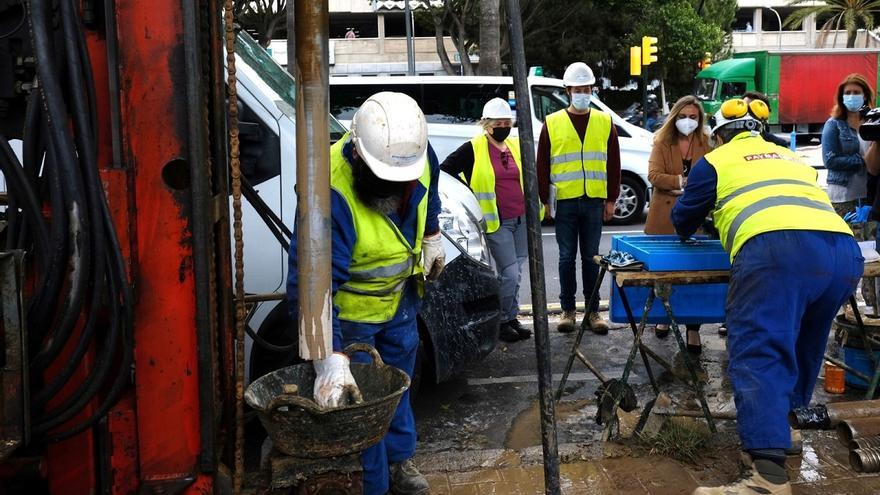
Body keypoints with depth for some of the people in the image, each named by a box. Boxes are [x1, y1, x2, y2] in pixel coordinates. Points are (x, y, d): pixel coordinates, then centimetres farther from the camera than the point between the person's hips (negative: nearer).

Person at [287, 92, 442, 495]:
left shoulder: (418, 156, -19)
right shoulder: (331, 193, -40)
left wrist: (432, 237, 17)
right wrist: (329, 358, -49)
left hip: (401, 295, 7)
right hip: (351, 307, -6)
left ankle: (398, 460, 45)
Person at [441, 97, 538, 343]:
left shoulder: (516, 146, 11)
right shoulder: (473, 149, -6)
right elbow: (445, 171, -5)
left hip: (521, 220, 6)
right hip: (497, 222, -6)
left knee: (516, 273, 13)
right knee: (510, 274, -8)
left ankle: (512, 318, 26)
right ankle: (503, 322, 10)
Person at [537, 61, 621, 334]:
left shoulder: (604, 122, 8)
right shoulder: (552, 123, 3)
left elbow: (613, 164, 9)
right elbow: (542, 165, 5)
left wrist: (611, 199, 5)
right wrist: (546, 199, 0)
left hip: (594, 201, 1)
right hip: (564, 201, -1)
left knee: (591, 257, 7)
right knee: (567, 257, 4)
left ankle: (592, 311, 14)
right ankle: (567, 310, 14)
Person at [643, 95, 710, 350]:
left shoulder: (706, 144, 6)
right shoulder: (662, 142, 4)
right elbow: (654, 175, -9)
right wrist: (683, 181, -19)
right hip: (665, 217, 1)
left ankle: (693, 329, 0)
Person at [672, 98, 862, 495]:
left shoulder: (715, 160, 23)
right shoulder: (790, 157, 38)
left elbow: (683, 220, 32)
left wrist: (691, 228, 56)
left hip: (776, 249, -6)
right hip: (843, 249, 7)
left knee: (758, 354, -12)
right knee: (803, 345, 25)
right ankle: (780, 424, 40)